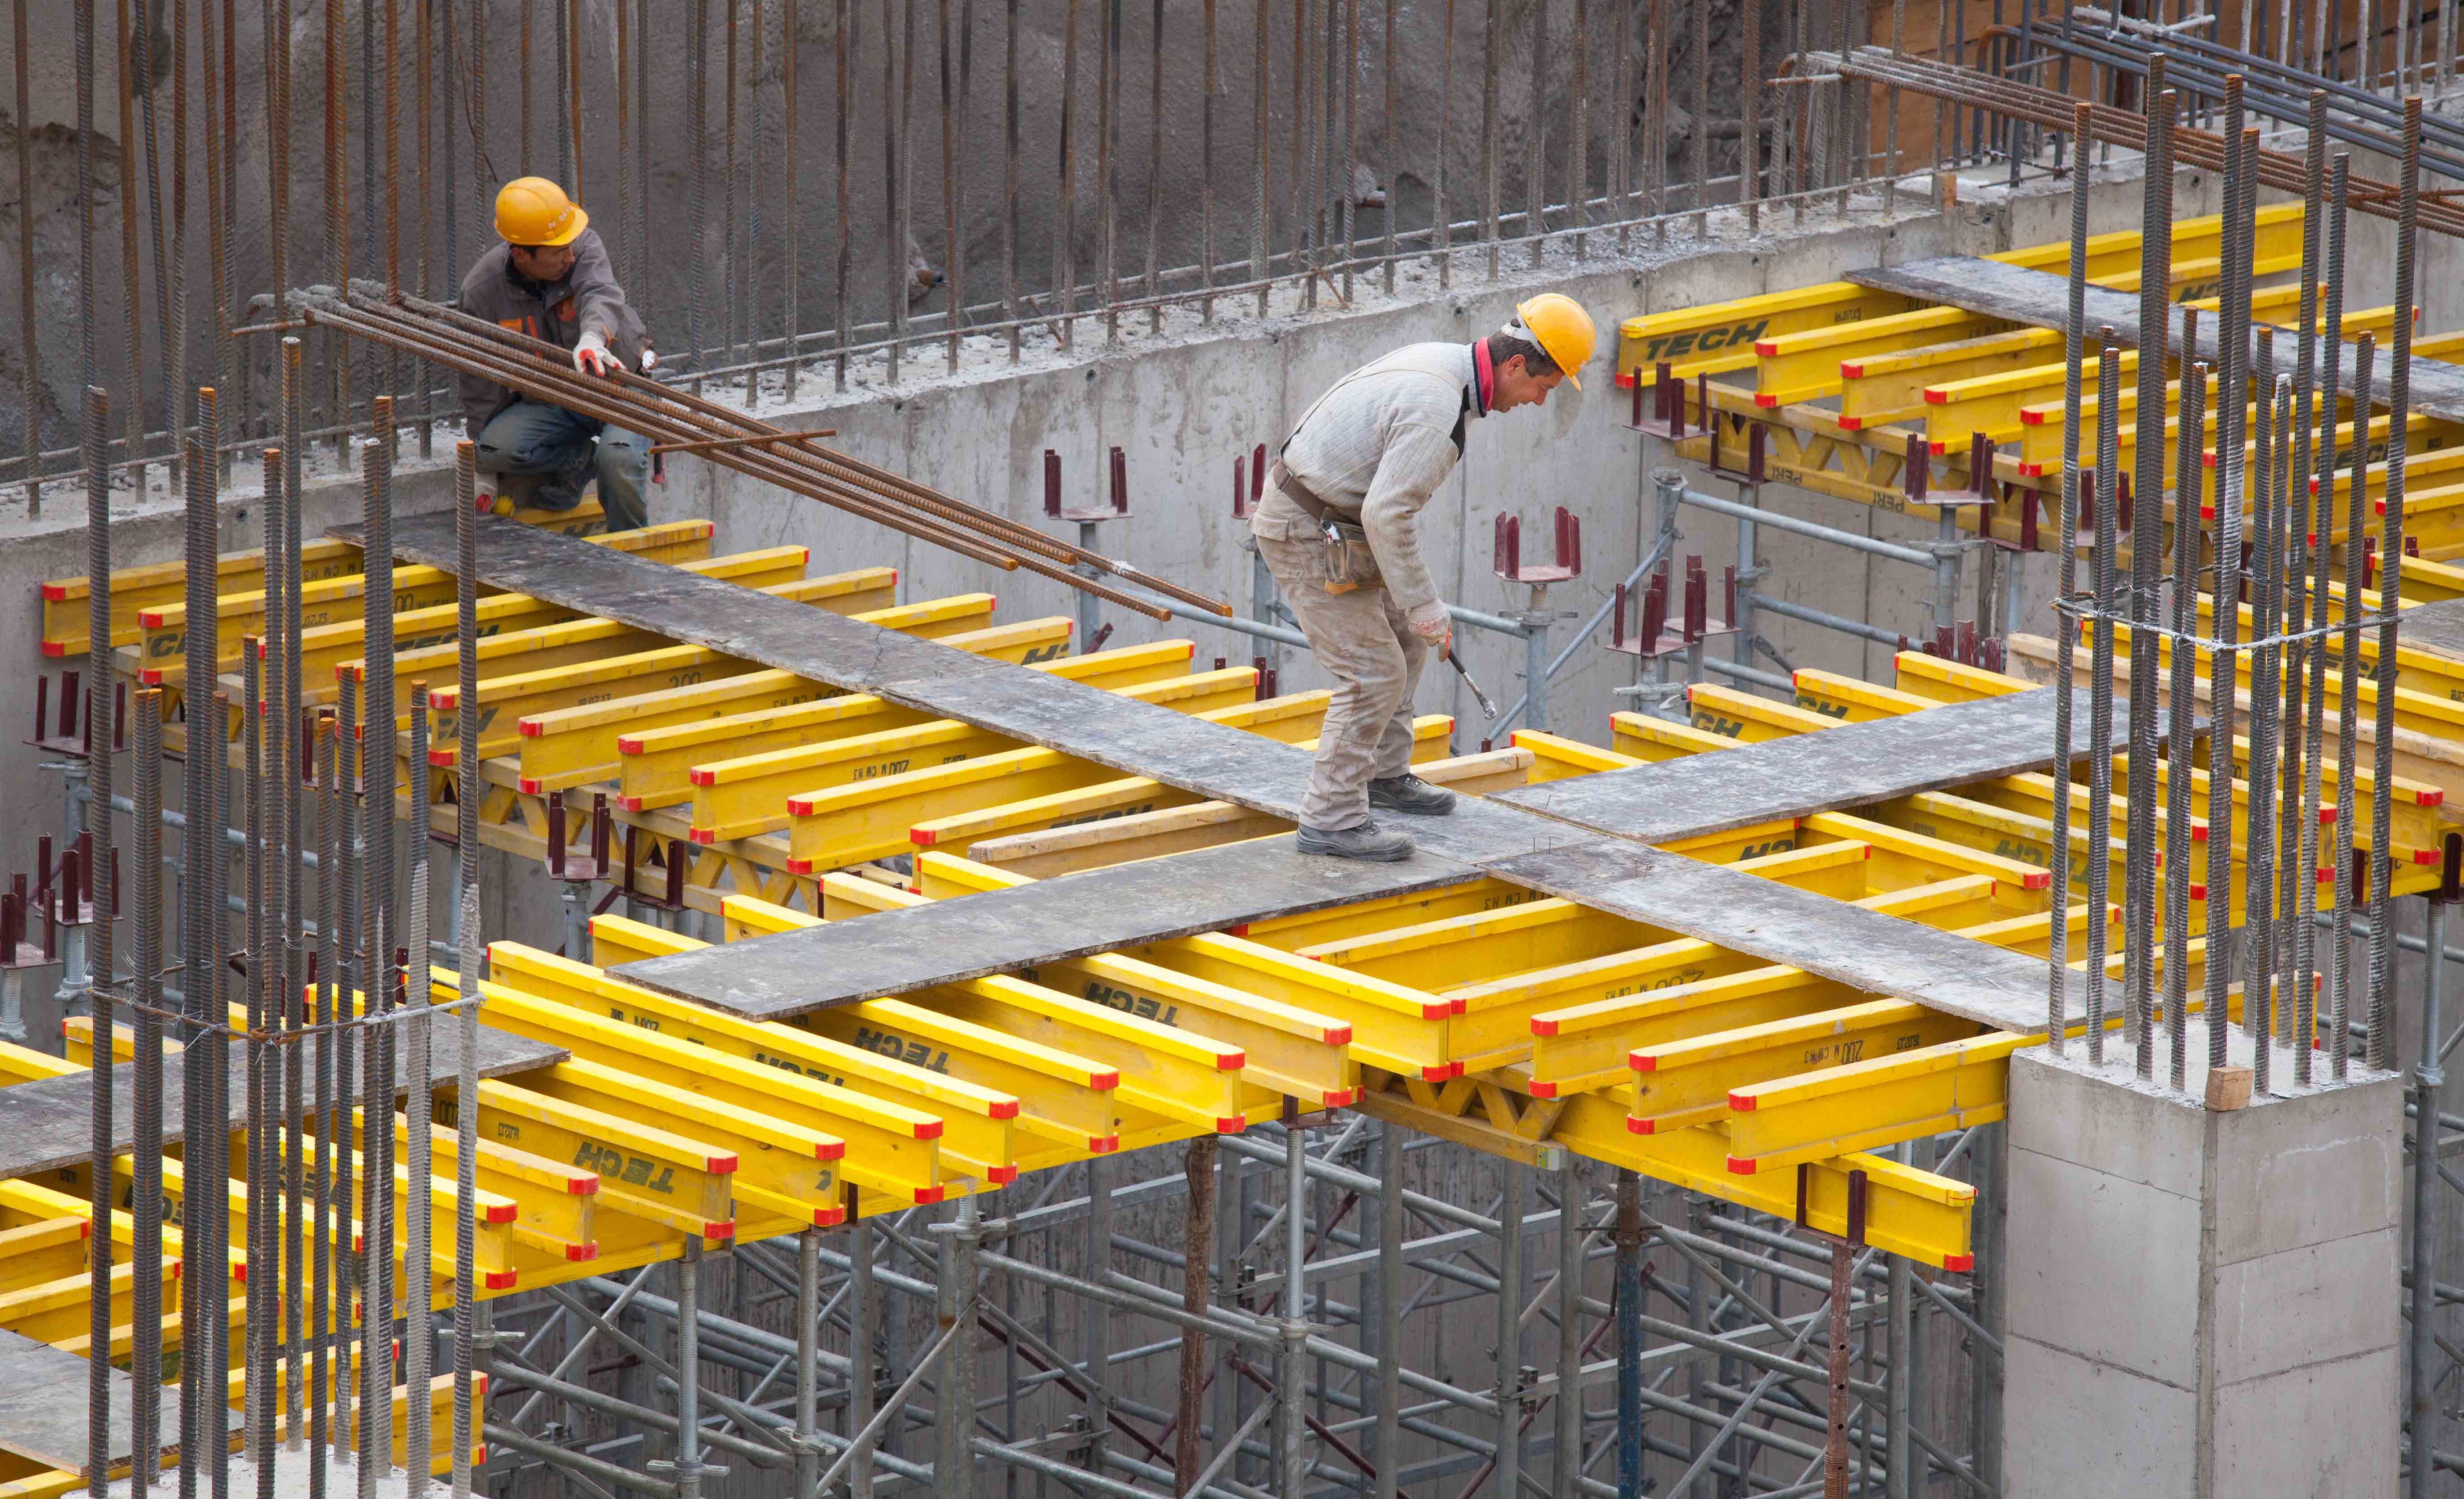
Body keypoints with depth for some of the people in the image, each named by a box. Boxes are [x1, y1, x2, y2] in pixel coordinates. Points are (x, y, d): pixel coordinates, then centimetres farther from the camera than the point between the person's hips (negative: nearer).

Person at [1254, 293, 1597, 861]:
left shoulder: (1438, 362, 7)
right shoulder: (1438, 410, -26)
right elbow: (1387, 514, -29)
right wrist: (1423, 602, -21)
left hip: (1322, 512, 10)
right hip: (1310, 537, -10)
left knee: (1403, 640, 21)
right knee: (1373, 674, -7)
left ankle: (1382, 776, 32)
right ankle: (1331, 819, -1)